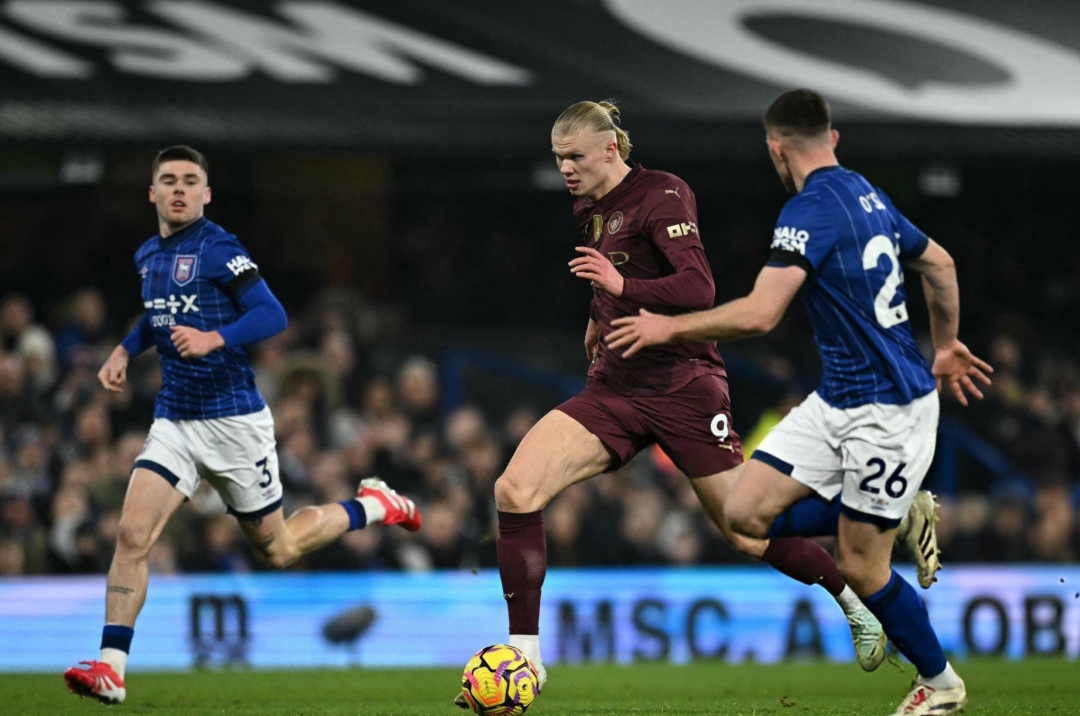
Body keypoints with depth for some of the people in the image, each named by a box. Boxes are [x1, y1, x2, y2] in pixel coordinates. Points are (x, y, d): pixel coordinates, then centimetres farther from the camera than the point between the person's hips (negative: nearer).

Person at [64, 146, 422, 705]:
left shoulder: (218, 249, -13)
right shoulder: (147, 256, 9)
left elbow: (272, 315, -21)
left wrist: (214, 339, -35)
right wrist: (125, 350, 13)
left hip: (234, 421, -5)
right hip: (174, 422, 5)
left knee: (276, 551, 9)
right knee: (132, 534, -15)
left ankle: (373, 506, 35)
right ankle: (110, 669, -17)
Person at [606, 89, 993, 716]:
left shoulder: (812, 209, -18)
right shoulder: (867, 196, 10)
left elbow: (759, 314, -26)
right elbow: (941, 265, 23)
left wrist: (671, 328, -14)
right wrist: (947, 347, 37)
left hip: (887, 409, -9)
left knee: (862, 568, 0)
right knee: (747, 512, 2)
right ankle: (903, 516, 16)